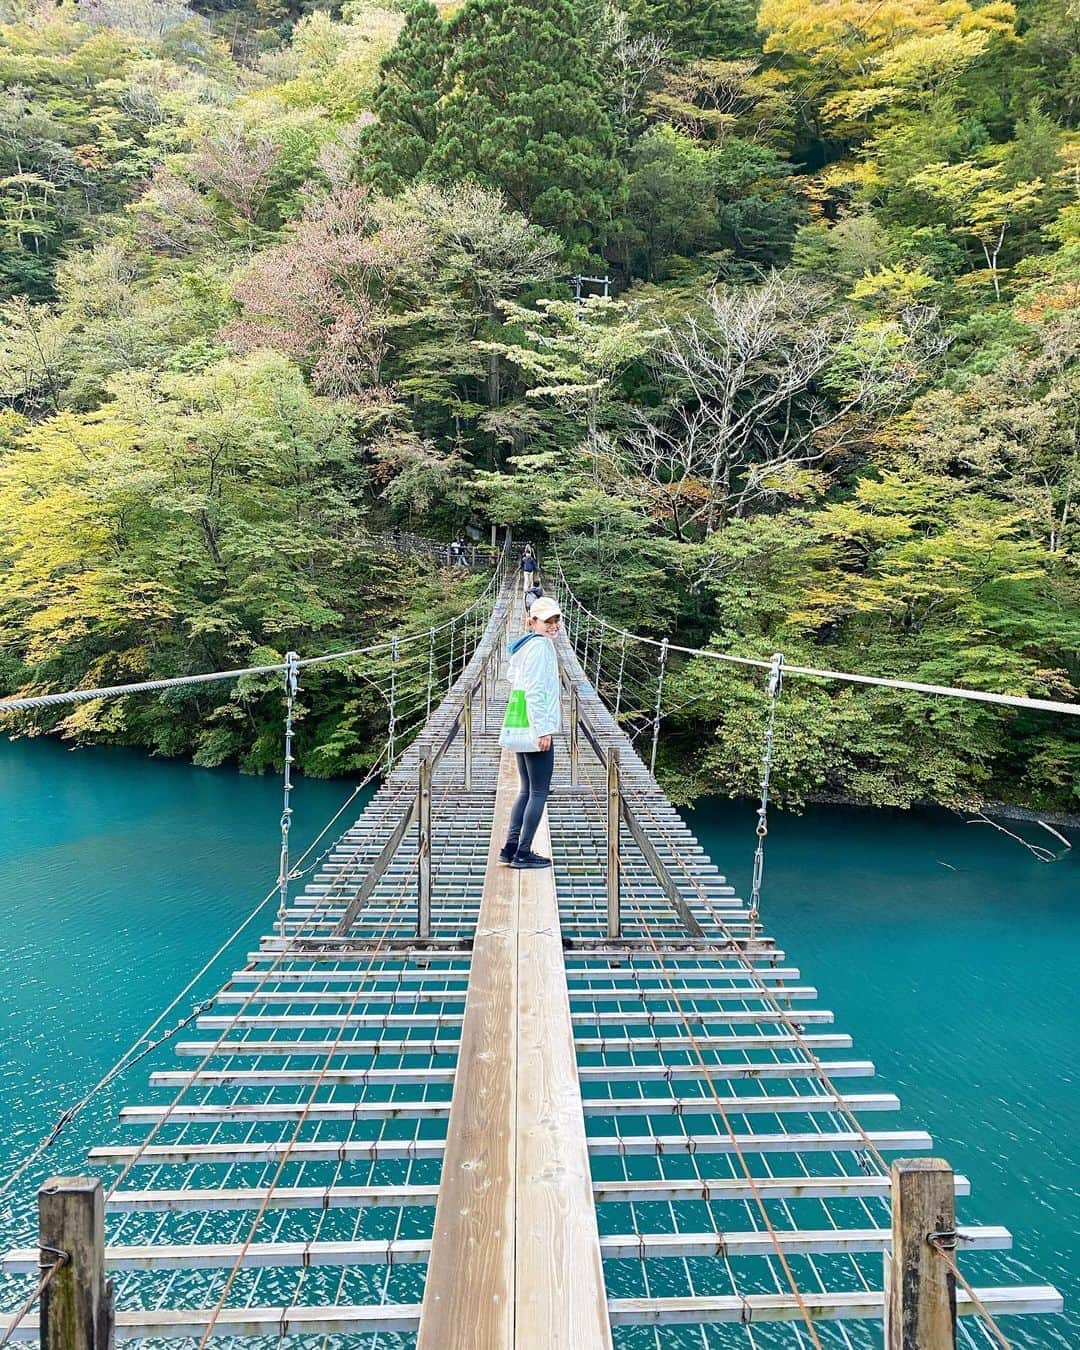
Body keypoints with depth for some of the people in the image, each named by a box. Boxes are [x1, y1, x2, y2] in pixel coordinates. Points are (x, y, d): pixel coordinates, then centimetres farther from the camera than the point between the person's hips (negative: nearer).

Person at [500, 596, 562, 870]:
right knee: (539, 792, -1)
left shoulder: (525, 645, 15)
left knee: (526, 790, 15)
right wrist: (543, 730, -20)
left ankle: (511, 848, 16)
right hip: (536, 729, -10)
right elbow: (535, 691, -20)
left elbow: (512, 677, 26)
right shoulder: (540, 645, -14)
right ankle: (523, 853, 2)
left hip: (522, 729, 10)